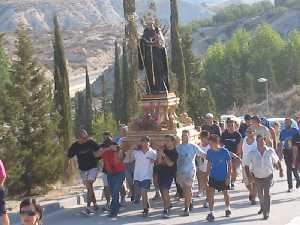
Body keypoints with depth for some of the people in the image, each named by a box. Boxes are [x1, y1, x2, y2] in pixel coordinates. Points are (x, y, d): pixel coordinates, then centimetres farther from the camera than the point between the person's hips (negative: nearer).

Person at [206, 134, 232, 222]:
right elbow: (209, 164, 6)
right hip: (213, 176, 2)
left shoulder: (225, 151, -17)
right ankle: (211, 213, -5)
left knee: (225, 193, 15)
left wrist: (228, 176, -11)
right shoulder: (209, 152, -7)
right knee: (211, 193, -11)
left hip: (223, 177, -2)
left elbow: (229, 164, -9)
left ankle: (227, 208, 40)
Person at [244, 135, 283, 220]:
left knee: (267, 194, -12)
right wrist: (249, 176, -20)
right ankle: (262, 207, 46)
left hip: (268, 176, -2)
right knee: (260, 195, 20)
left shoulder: (270, 151, -14)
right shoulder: (252, 153, -16)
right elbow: (246, 165, -11)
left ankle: (266, 213, -3)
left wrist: (281, 170, 4)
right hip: (257, 177, 2)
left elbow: (277, 161, 3)